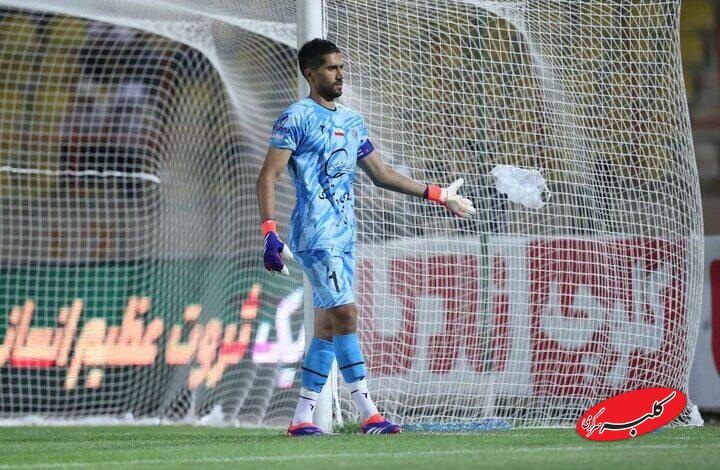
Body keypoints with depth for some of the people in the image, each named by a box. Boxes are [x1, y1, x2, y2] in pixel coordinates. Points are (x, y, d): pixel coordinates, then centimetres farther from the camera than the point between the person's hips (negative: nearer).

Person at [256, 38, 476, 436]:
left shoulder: (351, 122, 18)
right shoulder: (296, 117, -5)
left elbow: (381, 174, 24)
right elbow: (268, 176, -10)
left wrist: (437, 194, 22)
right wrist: (270, 231, -21)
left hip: (344, 235, 8)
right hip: (315, 234, -8)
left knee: (326, 327, 5)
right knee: (345, 314, -16)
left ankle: (302, 418, 8)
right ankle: (368, 414, -16)